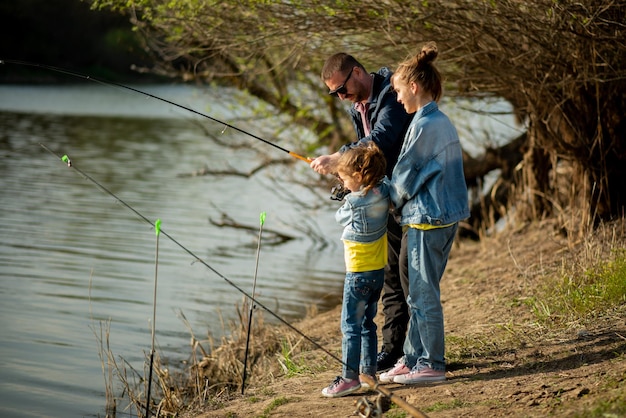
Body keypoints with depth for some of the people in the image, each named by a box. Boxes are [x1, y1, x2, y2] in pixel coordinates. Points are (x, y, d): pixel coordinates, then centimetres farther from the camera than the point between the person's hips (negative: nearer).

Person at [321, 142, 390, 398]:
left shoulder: (353, 202, -20)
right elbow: (383, 178, 20)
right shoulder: (383, 191, -3)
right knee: (367, 323, 17)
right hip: (379, 270, 8)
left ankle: (349, 377, -7)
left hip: (359, 272, -8)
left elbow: (340, 217, 0)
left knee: (350, 325, -5)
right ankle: (369, 372, 21)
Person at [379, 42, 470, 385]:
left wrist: (391, 201, 7)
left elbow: (405, 174, -11)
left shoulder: (423, 124, -16)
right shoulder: (442, 122, 13)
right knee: (420, 294, 15)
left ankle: (431, 365, 2)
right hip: (445, 215, 10)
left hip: (427, 218, -10)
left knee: (423, 295, -3)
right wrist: (402, 200, 17)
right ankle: (413, 359, 21)